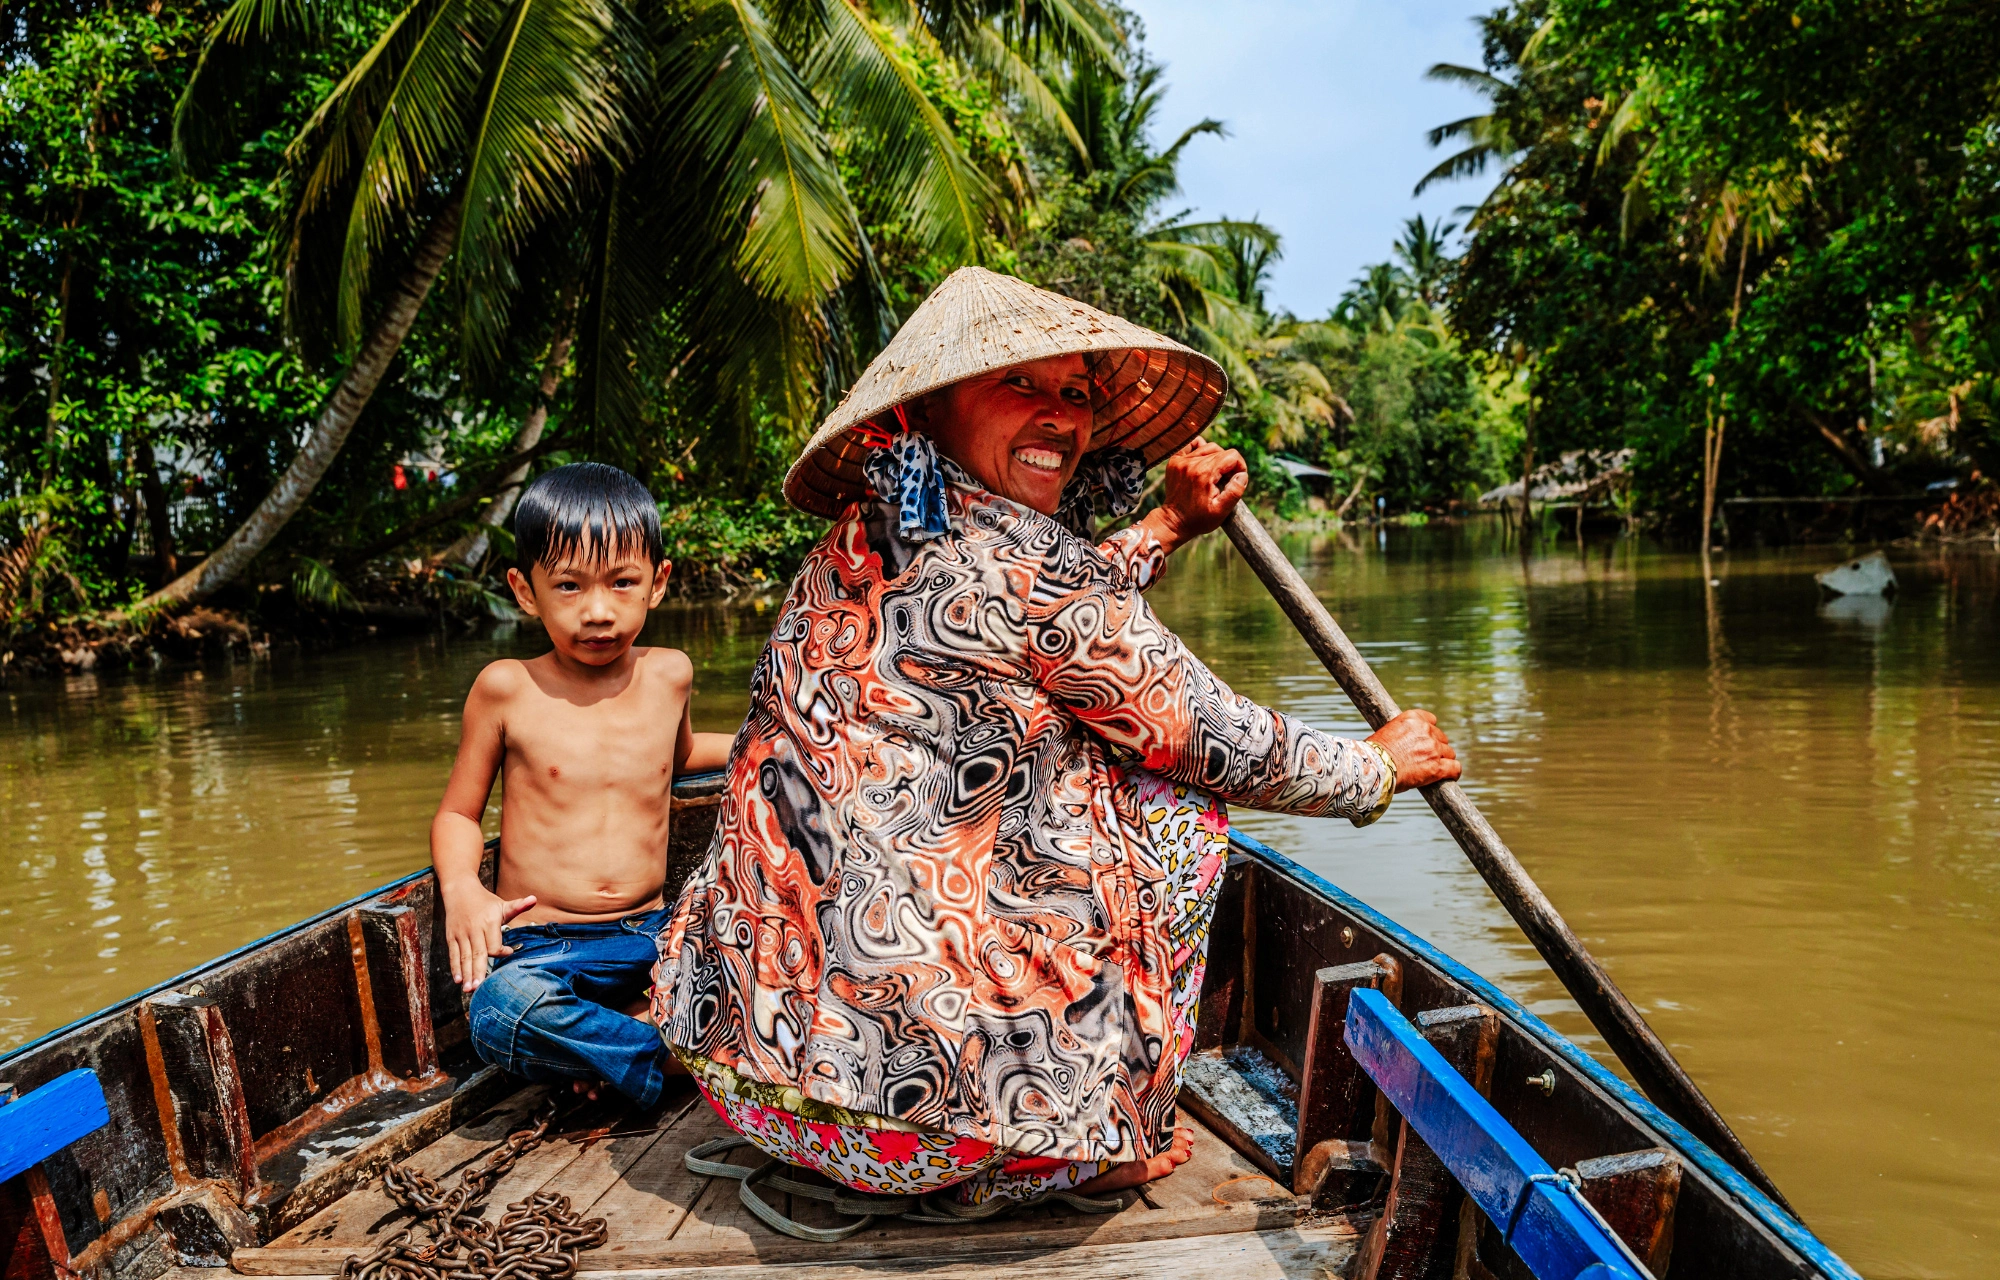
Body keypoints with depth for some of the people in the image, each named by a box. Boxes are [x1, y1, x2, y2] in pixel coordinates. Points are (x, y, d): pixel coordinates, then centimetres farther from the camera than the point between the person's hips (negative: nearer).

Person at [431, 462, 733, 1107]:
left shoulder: (669, 674, 8)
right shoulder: (506, 689, -2)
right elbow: (457, 813, 7)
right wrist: (462, 889, -13)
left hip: (653, 933, 3)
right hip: (539, 946, -3)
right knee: (503, 1014, -37)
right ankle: (679, 1059, -19)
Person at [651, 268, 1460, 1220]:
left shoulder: (859, 547, 8)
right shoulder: (1010, 553, -16)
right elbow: (1227, 750, -5)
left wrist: (1166, 525, 34)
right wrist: (1382, 766, 13)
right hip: (913, 1094, -8)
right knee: (1178, 804, 6)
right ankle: (1118, 1141, 15)